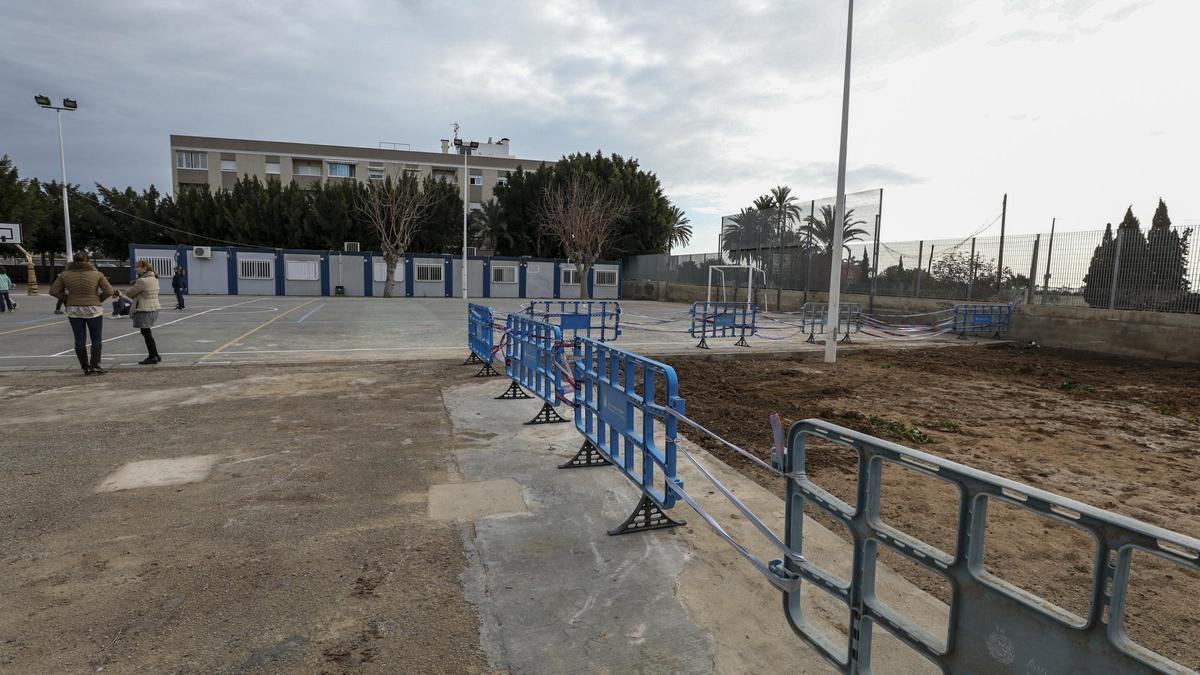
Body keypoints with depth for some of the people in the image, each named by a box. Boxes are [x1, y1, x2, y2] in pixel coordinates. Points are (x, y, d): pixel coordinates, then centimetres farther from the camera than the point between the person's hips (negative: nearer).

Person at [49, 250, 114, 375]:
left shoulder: (65, 274, 0)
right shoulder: (96, 273, -5)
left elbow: (53, 291, 1)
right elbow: (109, 291, -8)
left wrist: (66, 299, 11)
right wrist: (98, 299, 6)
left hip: (74, 311, 2)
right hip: (93, 310, -2)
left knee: (80, 340, 9)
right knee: (97, 339, 6)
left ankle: (85, 367, 13)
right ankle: (95, 366, 0)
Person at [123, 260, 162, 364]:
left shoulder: (142, 281, -18)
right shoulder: (154, 278, 11)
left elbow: (129, 293, -9)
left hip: (145, 310, -9)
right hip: (154, 308, 10)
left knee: (146, 333, 0)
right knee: (146, 333, 18)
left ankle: (152, 357, 6)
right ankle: (155, 355, 22)